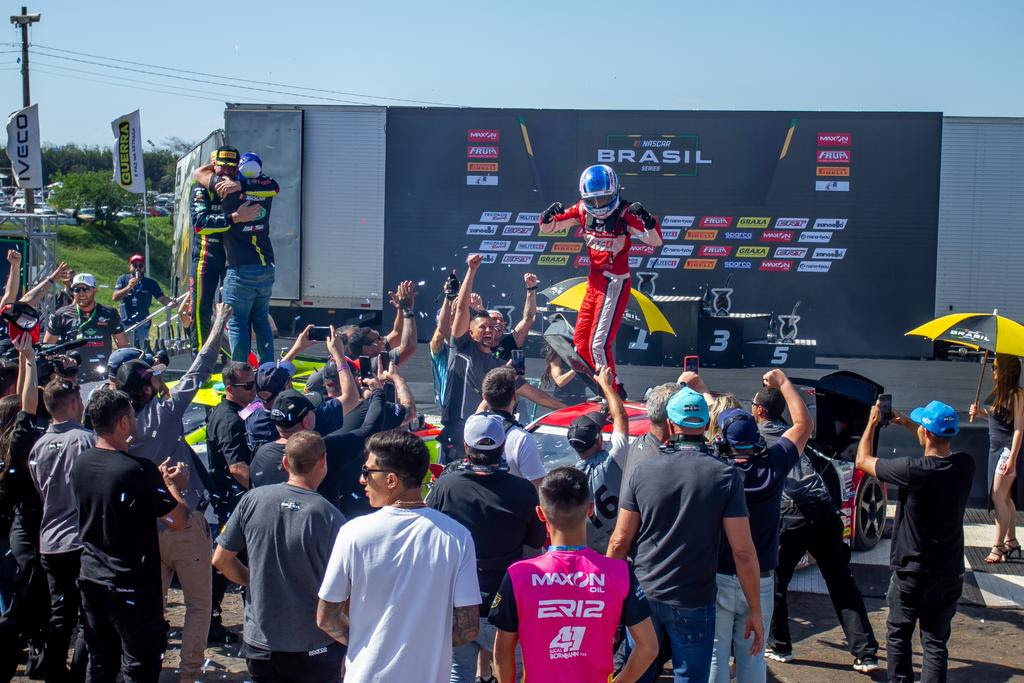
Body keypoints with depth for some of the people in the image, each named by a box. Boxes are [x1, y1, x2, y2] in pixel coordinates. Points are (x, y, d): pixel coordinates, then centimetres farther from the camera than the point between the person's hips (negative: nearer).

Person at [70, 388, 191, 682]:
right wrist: (174, 485, 2)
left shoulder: (80, 464, 0)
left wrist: (156, 479, 17)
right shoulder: (138, 470, -22)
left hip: (91, 578, 7)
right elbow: (180, 519, -16)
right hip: (132, 585, -7)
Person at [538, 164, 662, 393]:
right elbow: (546, 228, 7)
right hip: (594, 281, 8)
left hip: (614, 284, -8)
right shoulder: (582, 210, 0)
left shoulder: (625, 213, -17)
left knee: (599, 344, -13)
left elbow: (655, 241, -23)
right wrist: (549, 214, -16)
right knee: (580, 341, 14)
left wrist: (647, 220, -41)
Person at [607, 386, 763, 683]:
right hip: (693, 603, -2)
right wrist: (755, 611, -2)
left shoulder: (640, 469, -5)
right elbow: (743, 552, -11)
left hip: (644, 596, 2)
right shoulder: (725, 476, -10)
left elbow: (620, 541, -2)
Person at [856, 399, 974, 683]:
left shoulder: (912, 471, -25)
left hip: (912, 574, -4)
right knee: (936, 641, 12)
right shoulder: (965, 466, -11)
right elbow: (943, 449, 16)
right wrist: (908, 424, 16)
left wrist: (872, 423, 4)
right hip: (950, 575, 4)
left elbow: (863, 460, -9)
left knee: (898, 636, 16)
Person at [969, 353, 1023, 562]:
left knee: (999, 498, -9)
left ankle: (998, 547, -4)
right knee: (1004, 498, 14)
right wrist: (980, 411, 3)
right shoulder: (999, 393, 11)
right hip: (996, 449, 9)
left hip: (1007, 450, -9)